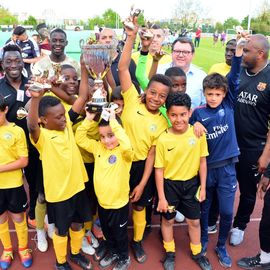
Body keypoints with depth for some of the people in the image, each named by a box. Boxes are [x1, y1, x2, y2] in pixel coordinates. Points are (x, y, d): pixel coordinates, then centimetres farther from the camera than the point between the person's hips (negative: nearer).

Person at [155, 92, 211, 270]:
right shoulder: (163, 139, -18)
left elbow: (202, 161, -2)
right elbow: (159, 169, -11)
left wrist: (203, 187, 1)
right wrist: (161, 197, -9)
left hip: (191, 183, 2)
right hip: (170, 184, -1)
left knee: (194, 221, 17)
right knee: (168, 220, 16)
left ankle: (197, 253, 41)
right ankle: (170, 253, 40)